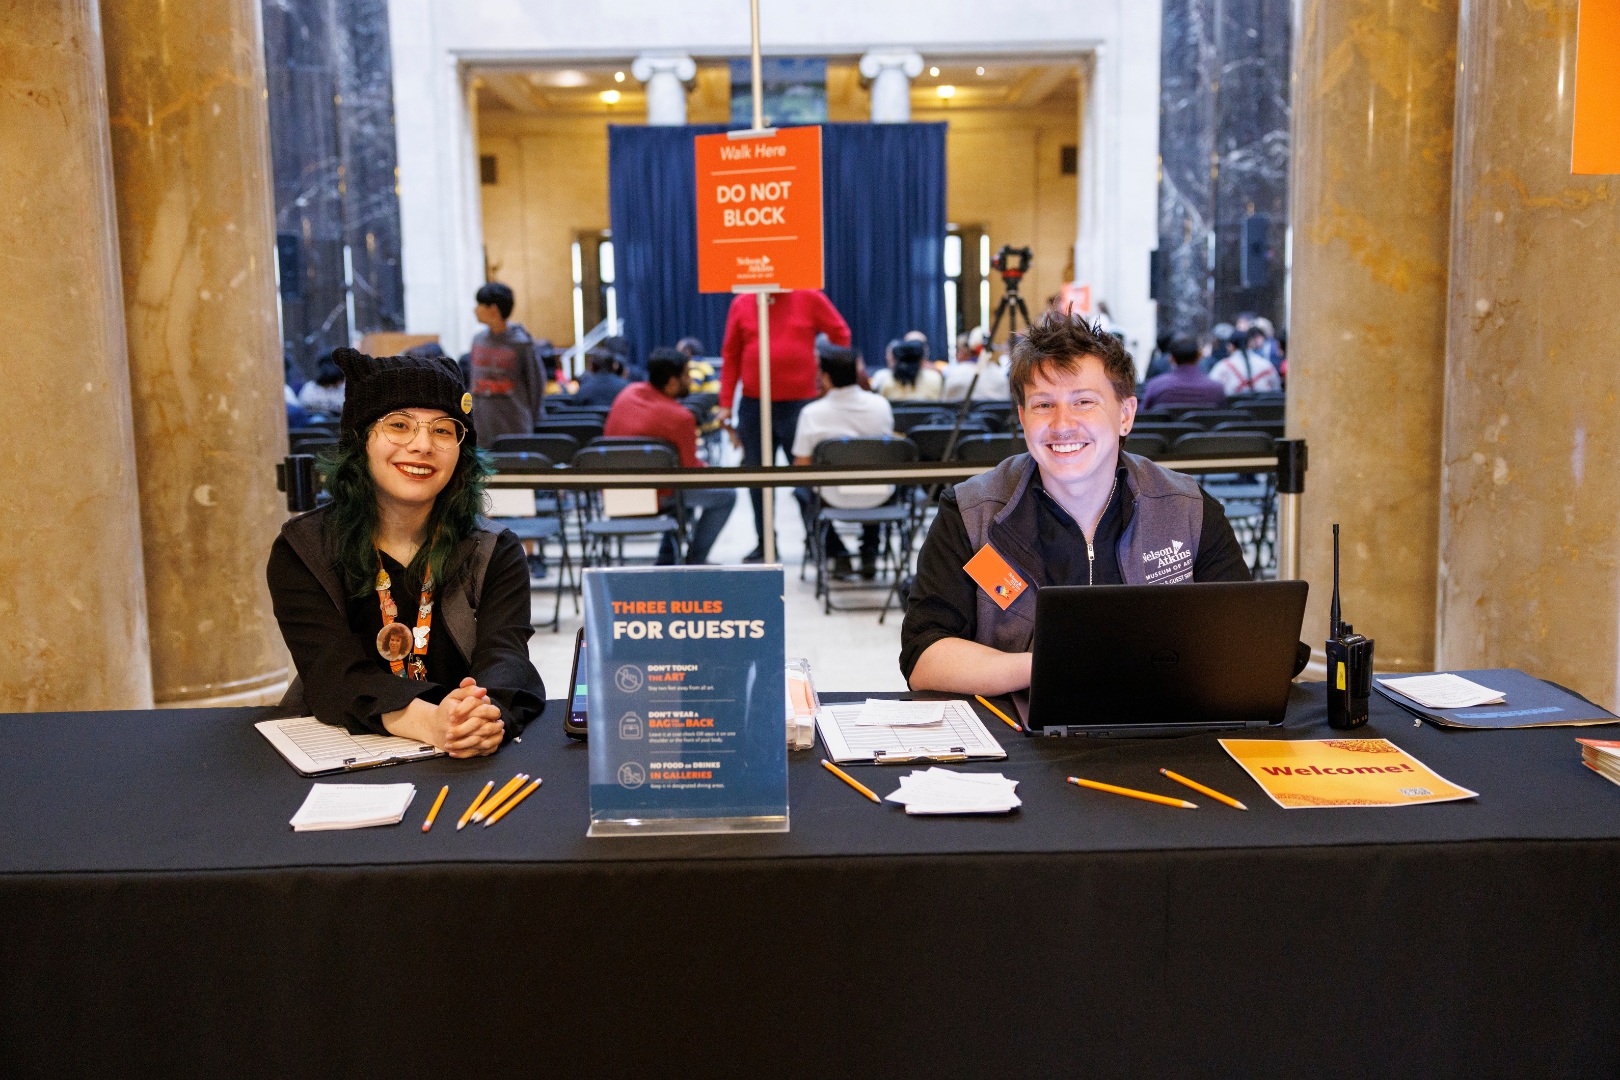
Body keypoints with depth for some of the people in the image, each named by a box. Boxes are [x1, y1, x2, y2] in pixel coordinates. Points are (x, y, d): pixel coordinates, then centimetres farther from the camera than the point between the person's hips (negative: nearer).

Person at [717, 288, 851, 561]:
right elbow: (730, 356, 7)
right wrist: (725, 403, 4)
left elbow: (840, 334, 8)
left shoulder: (809, 297, 1)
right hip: (754, 405, 3)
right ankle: (765, 542, 20)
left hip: (800, 403, -3)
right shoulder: (742, 303, 7)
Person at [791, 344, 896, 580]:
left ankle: (838, 554, 22)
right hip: (879, 499, 3)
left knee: (802, 489, 31)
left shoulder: (812, 413, -17)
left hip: (835, 499, -2)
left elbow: (801, 468, -9)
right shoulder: (880, 404, -7)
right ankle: (869, 552, 28)